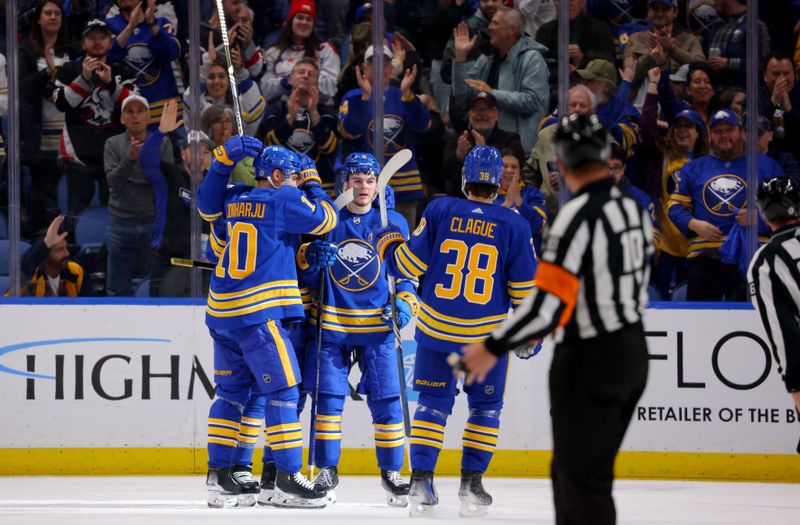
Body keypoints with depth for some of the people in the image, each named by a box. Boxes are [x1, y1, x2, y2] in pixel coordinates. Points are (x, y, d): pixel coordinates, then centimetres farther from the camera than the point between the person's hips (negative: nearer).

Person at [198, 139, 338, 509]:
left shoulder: (236, 198, 11)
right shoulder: (283, 200, -10)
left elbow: (207, 204, 30)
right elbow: (325, 219, -6)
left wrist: (224, 160, 24)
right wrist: (313, 186, 11)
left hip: (221, 311, 8)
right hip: (256, 313, -8)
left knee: (232, 391, 14)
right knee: (282, 390, -4)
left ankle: (218, 476, 14)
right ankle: (287, 480, -6)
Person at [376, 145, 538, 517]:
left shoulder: (439, 211, -6)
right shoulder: (514, 225, -6)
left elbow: (410, 263, -2)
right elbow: (525, 287, -3)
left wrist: (389, 244, 19)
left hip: (436, 330, 1)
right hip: (487, 335, -1)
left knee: (433, 402, 10)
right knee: (486, 407, 13)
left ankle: (421, 482, 3)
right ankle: (471, 484, 8)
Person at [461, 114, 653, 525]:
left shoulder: (579, 216, -21)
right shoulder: (632, 208, 6)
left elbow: (547, 303, -25)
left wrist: (493, 348, -14)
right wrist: (551, 327, 25)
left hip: (590, 365, -8)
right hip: (631, 353, 8)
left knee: (583, 480, -4)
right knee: (571, 470, 18)